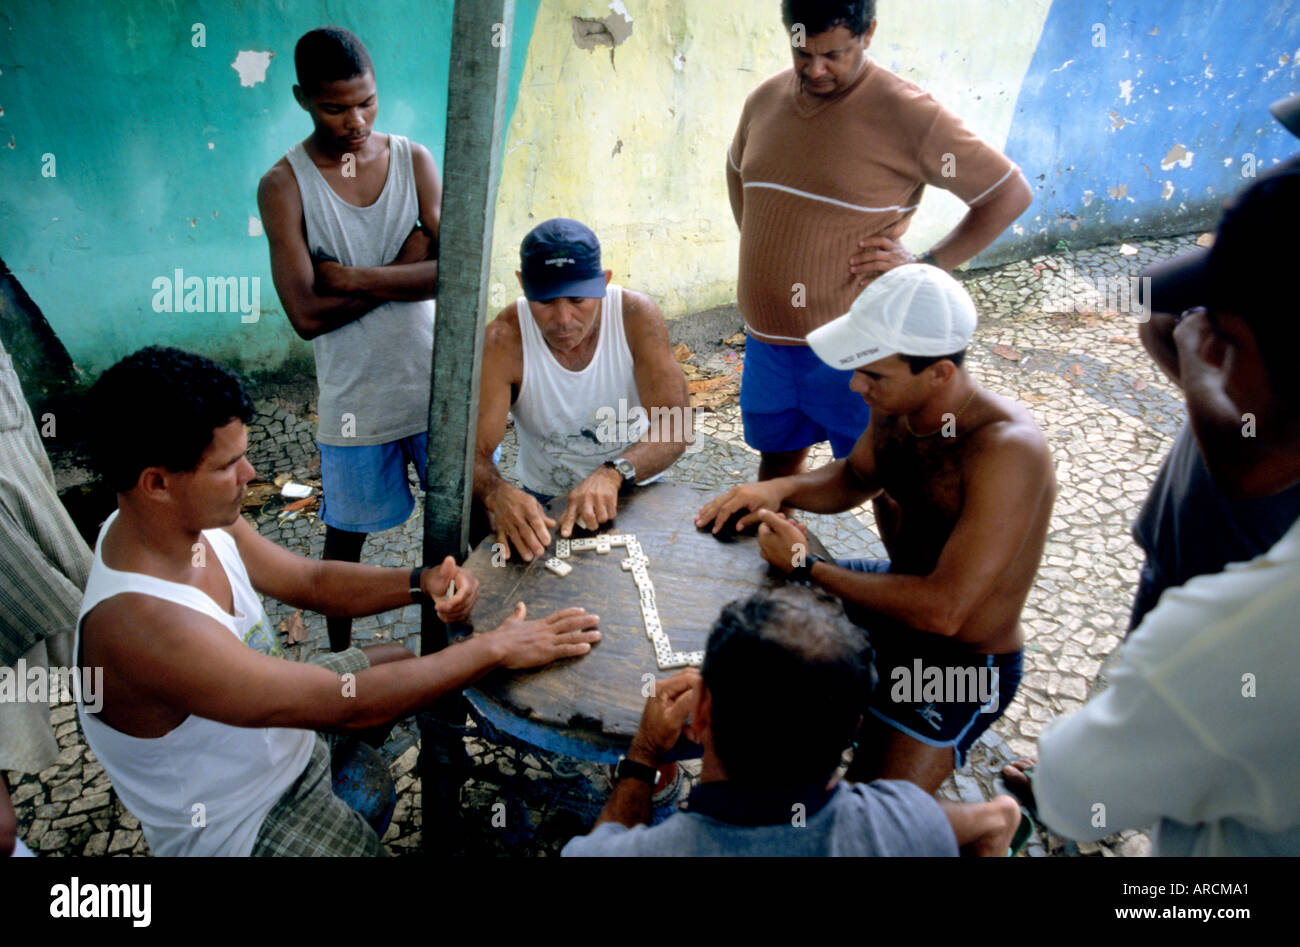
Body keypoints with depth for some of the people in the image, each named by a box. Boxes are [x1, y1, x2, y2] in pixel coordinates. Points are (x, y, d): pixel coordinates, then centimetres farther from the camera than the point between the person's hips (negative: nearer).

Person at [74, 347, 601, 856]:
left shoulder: (190, 519, -14)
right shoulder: (144, 626, -38)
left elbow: (311, 581, -1)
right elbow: (350, 706, -36)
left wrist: (420, 585, -18)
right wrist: (496, 649, -28)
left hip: (273, 731, 8)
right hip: (239, 831, -7)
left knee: (412, 659, 17)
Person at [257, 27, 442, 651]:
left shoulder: (414, 160, 0)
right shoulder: (284, 185, -8)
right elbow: (307, 314, -17)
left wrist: (354, 277, -18)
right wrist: (402, 271, -15)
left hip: (435, 382, 2)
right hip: (355, 397, -2)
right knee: (347, 534, 14)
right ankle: (340, 655, 36)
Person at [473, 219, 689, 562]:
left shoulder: (636, 316, -16)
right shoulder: (504, 340, -18)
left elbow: (676, 424, -21)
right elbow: (472, 450, -21)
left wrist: (612, 474, -40)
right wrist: (498, 493, -44)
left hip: (631, 490, -1)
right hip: (542, 500, 1)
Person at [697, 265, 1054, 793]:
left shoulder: (1007, 451, -34)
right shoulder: (896, 405, -10)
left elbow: (943, 610, -35)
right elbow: (856, 477, 11)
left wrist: (806, 566, -25)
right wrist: (779, 488, -10)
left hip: (963, 662, -7)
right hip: (894, 593, 8)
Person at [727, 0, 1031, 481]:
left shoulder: (907, 114, -13)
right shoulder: (765, 100, 4)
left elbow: (1012, 193, -8)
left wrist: (928, 266, -12)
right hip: (767, 335, 6)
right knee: (777, 454, 22)